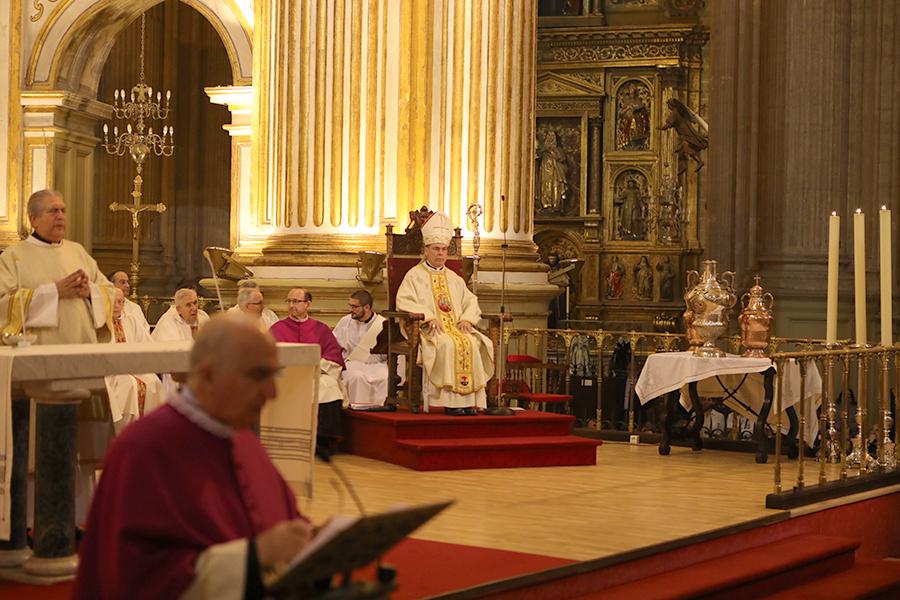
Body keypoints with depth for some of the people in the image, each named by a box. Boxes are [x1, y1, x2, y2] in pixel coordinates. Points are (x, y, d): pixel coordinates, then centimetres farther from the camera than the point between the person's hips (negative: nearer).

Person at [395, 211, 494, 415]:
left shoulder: (454, 278, 25)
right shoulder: (415, 275, 10)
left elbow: (471, 301, 21)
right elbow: (404, 301, -4)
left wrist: (467, 318, -2)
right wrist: (429, 317, -17)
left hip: (456, 328, 4)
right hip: (428, 330, -4)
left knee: (473, 343, -27)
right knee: (448, 344, -34)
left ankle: (469, 400, -28)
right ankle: (451, 400, -33)